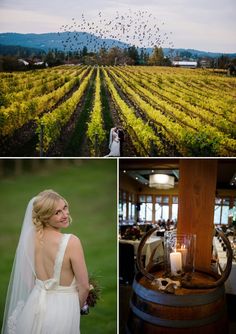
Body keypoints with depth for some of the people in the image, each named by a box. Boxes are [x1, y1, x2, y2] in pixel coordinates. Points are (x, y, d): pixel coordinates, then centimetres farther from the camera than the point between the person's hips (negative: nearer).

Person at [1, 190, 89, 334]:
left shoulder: (33, 237, -8)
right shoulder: (71, 241, -25)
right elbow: (84, 287, -17)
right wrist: (76, 308, 2)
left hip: (35, 304, 5)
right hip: (62, 308, -4)